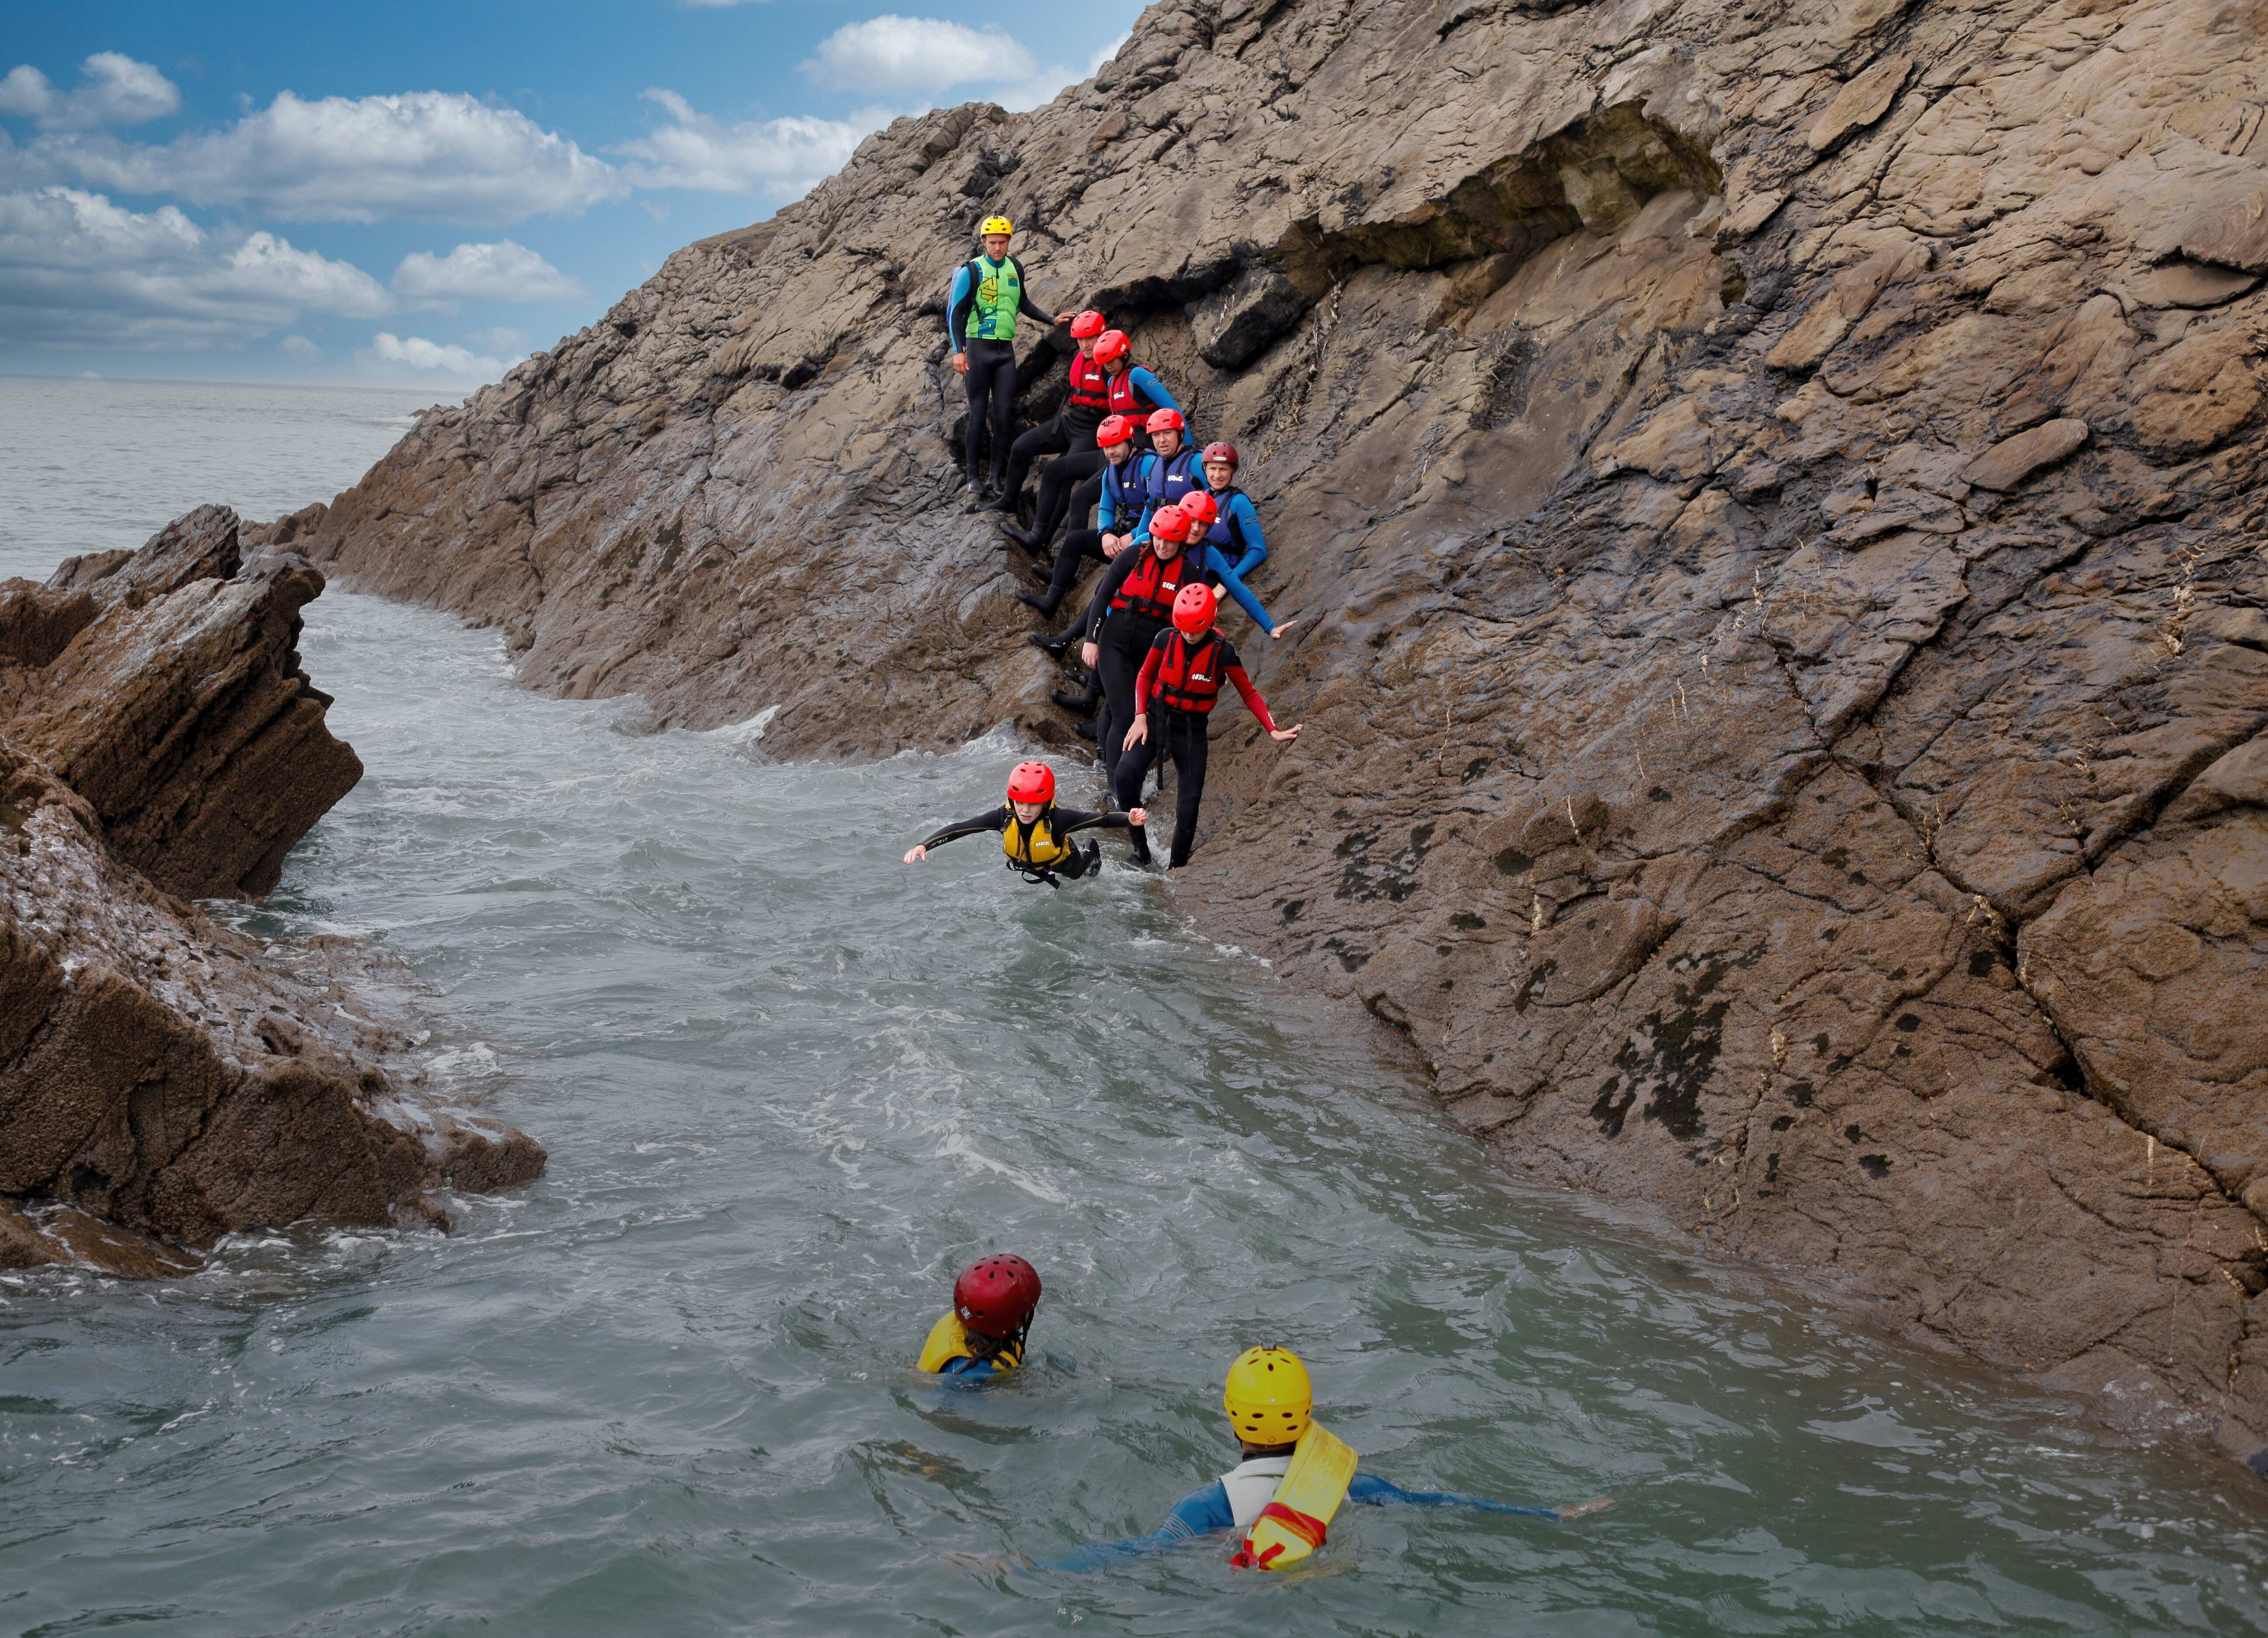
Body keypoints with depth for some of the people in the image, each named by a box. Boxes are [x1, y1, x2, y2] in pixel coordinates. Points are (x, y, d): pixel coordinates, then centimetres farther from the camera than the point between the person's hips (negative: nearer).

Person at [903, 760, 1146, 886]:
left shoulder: (1057, 819, -45)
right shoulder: (1004, 817, -38)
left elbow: (1100, 820, -52)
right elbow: (958, 829, -40)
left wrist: (1129, 820, -71)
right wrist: (923, 846, -51)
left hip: (1062, 867, -1)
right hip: (1023, 868, 1)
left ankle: (1091, 852, 59)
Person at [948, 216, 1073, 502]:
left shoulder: (1015, 268, 7)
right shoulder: (972, 271, -8)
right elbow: (956, 312, -7)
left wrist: (1052, 319, 16)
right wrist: (958, 351, -15)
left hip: (1005, 349, 4)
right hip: (978, 348, -4)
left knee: (1004, 414, 0)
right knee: (978, 413, -3)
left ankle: (996, 476, 5)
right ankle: (973, 476, 4)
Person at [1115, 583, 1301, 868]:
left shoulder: (1223, 653, -14)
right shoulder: (1166, 638, -10)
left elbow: (1249, 694, -5)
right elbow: (1145, 676, 5)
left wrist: (1273, 730, -15)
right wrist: (1140, 717, -6)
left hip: (1192, 729, -1)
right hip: (1155, 717, 1)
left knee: (1188, 808, -2)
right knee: (1125, 776, -25)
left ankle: (1175, 871, 16)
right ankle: (1140, 848, -9)